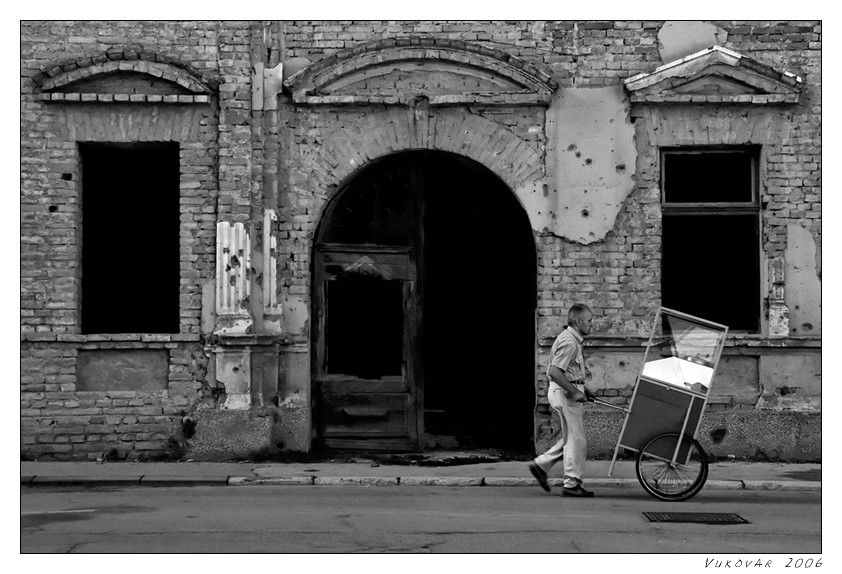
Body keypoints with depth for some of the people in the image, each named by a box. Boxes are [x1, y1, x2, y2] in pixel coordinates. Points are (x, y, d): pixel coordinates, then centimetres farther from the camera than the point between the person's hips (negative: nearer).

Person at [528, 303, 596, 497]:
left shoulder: (572, 339, 15)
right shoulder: (569, 342, -18)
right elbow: (555, 372, -27)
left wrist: (581, 389, 17)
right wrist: (574, 391, -22)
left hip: (567, 392, 10)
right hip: (564, 393, -10)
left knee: (570, 438, 15)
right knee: (576, 439, -4)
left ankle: (541, 464, 19)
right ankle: (571, 483, 3)